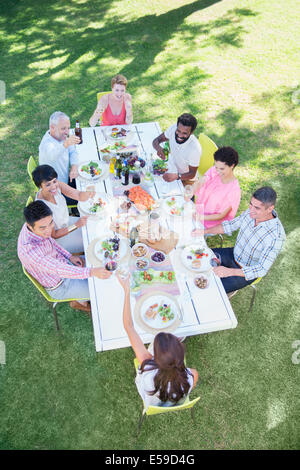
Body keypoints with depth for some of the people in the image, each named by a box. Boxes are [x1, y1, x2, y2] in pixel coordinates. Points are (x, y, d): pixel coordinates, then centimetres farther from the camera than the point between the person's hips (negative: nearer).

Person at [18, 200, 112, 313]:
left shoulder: (36, 224, -16)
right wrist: (92, 272, -43)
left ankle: (81, 300, 32)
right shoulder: (29, 249, -40)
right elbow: (59, 270, -39)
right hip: (59, 287, -7)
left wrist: (70, 256, -1)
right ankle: (80, 301, 30)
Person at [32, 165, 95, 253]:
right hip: (57, 239, -6)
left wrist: (88, 193, -45)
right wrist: (76, 225, -32)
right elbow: (54, 236, -25)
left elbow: (79, 195, -21)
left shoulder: (57, 185, -21)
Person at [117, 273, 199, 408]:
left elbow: (128, 326, -43)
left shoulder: (148, 369, -48)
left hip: (151, 405, 0)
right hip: (178, 404, 1)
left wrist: (127, 290, -40)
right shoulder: (190, 377, -44)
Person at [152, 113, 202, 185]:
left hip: (185, 177, -5)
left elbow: (192, 174, -23)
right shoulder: (173, 128, -22)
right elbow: (156, 140, -10)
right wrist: (158, 148, -35)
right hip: (171, 165, 5)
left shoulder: (195, 148, -35)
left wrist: (176, 176, -43)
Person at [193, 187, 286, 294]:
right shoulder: (251, 212, -16)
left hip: (248, 272, -6)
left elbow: (262, 270, -29)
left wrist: (230, 272, -36)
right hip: (234, 255, 7)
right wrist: (205, 231, -12)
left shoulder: (276, 236, -34)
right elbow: (230, 225, 1)